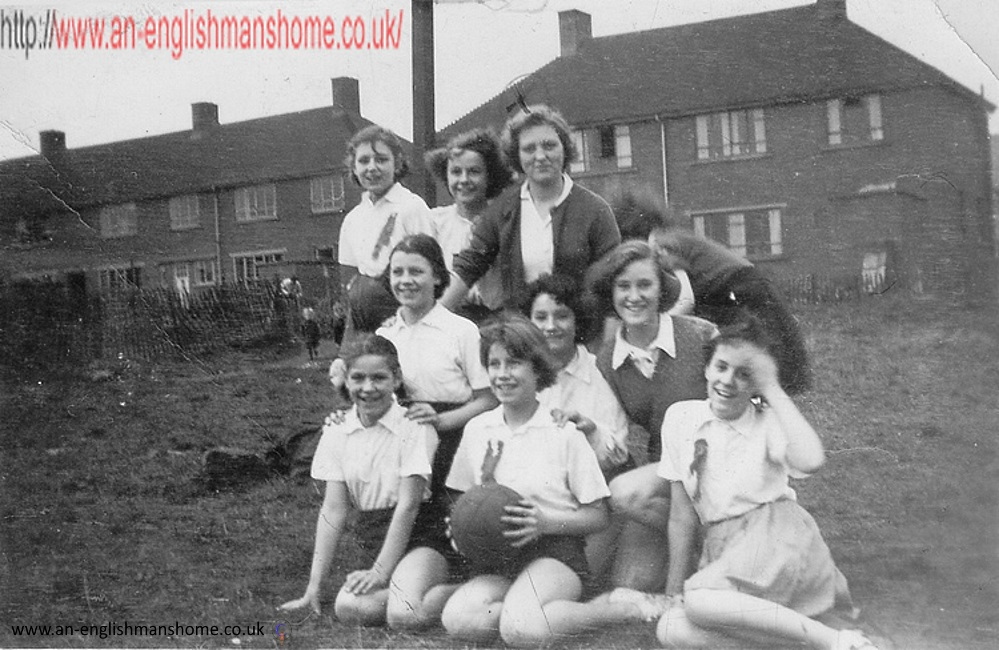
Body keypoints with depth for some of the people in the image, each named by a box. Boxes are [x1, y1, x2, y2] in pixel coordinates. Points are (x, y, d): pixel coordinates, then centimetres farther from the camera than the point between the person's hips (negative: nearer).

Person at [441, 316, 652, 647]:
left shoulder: (562, 431, -2)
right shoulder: (477, 429, 9)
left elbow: (597, 517, -1)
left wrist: (545, 522, -18)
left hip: (555, 555, -3)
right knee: (457, 620, -29)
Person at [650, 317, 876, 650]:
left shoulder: (768, 422, -1)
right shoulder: (680, 417, 7)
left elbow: (811, 461, -26)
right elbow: (682, 513, 9)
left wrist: (772, 390, -16)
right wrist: (675, 589, 6)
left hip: (777, 536, -5)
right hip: (723, 549, 5)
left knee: (702, 601, -32)